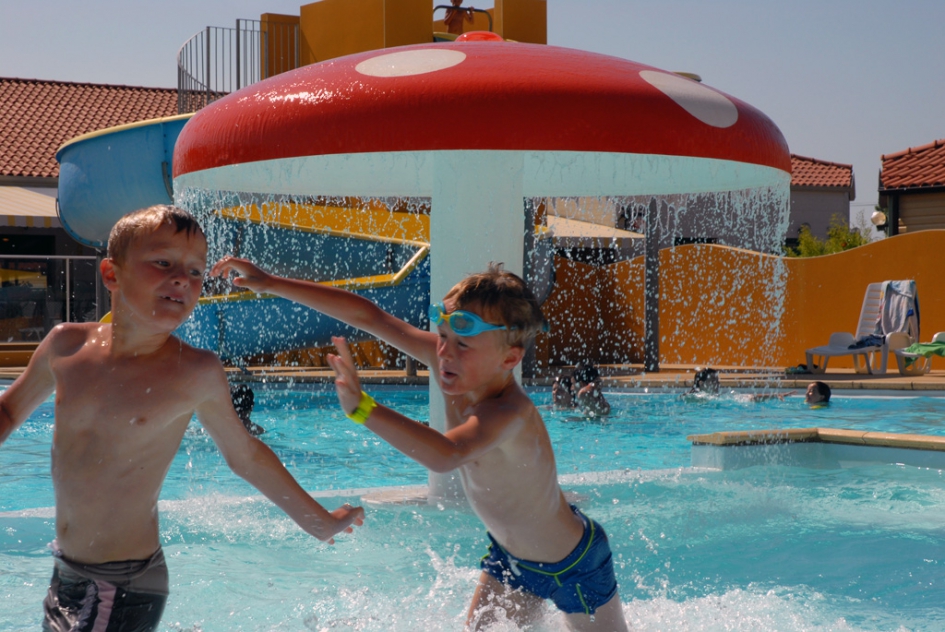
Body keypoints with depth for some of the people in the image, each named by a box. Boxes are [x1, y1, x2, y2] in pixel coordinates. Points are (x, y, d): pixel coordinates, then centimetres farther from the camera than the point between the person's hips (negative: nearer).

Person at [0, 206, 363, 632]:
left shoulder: (195, 374, -12)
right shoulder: (66, 346, -2)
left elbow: (245, 456, 4)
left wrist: (321, 522, 14)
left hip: (127, 587, -5)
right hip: (64, 575, 5)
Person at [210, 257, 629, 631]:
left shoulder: (508, 412, -39)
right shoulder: (445, 363, -17)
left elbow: (446, 455, -59)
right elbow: (367, 316, -16)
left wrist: (362, 408, -66)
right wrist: (272, 284, -16)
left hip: (573, 566, -7)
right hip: (508, 552, 7)